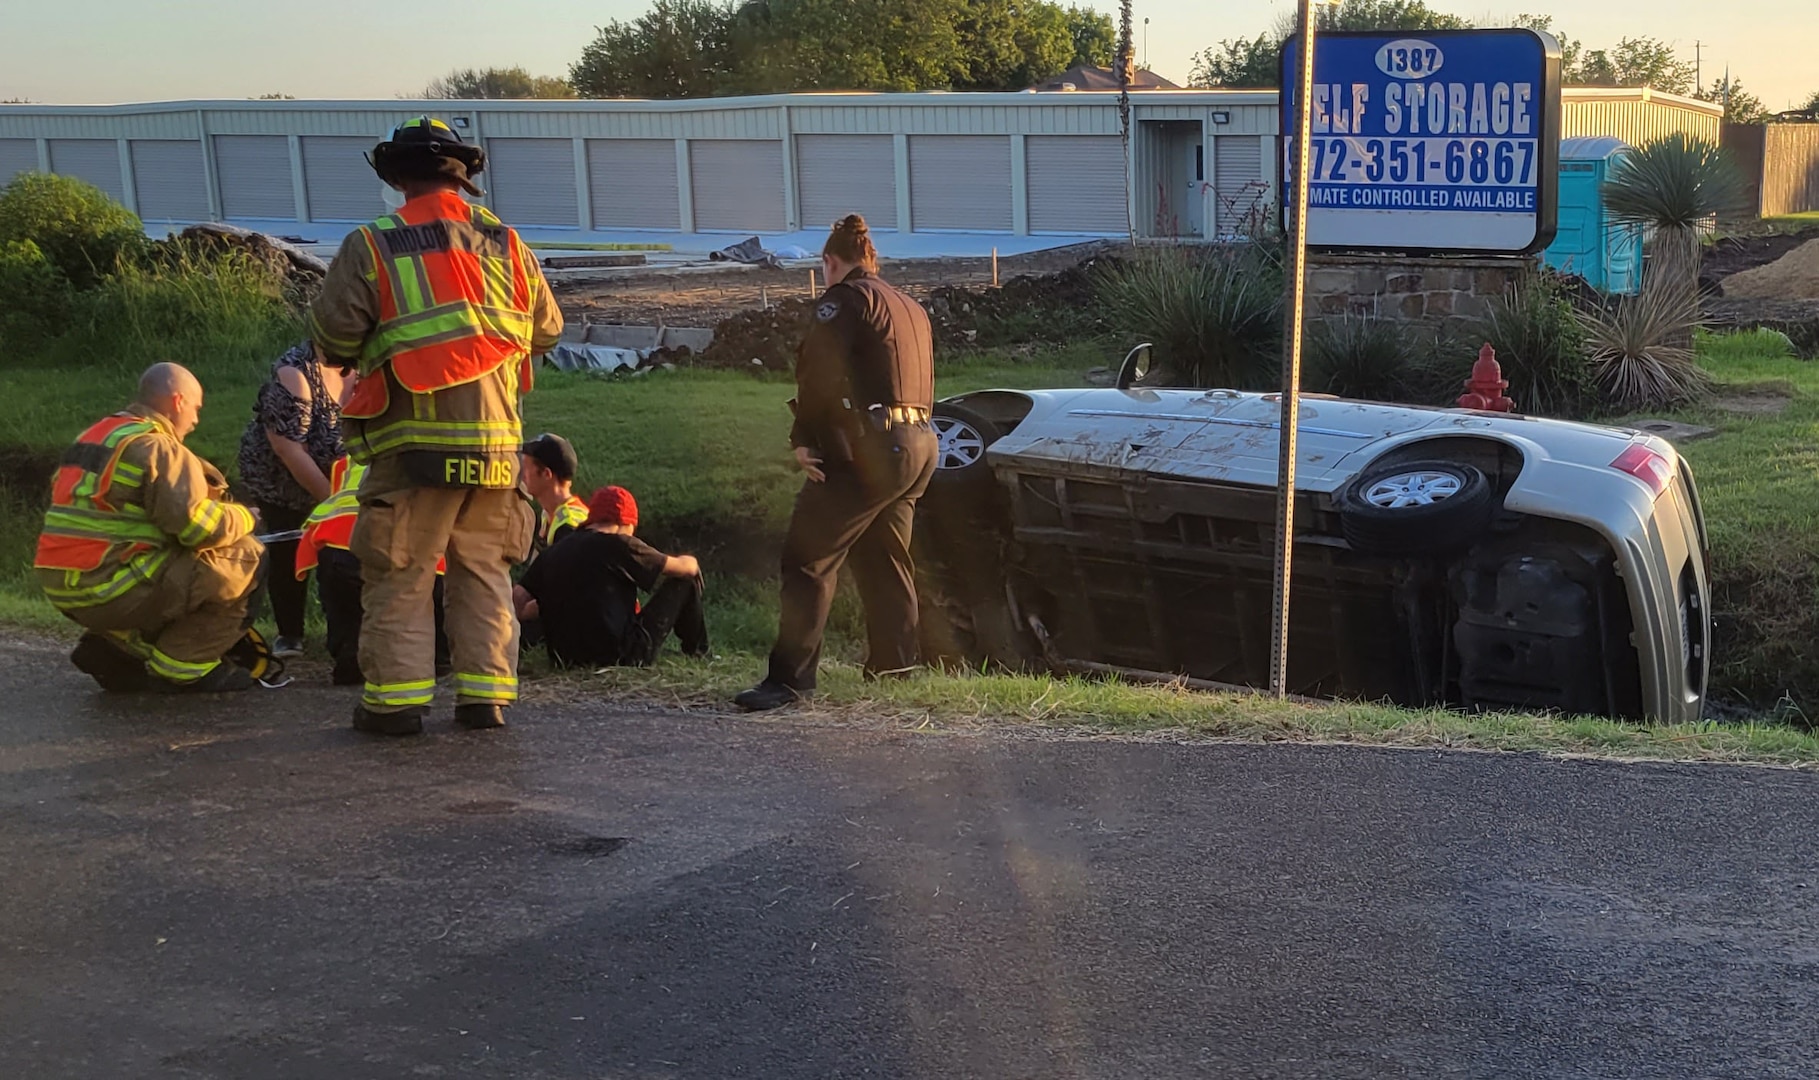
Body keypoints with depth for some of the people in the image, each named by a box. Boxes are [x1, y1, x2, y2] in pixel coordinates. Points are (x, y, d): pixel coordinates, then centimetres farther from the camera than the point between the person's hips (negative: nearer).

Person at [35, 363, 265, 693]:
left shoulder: (96, 435, 18)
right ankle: (180, 666, 0)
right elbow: (199, 526, -19)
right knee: (243, 557, -5)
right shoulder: (157, 447, -11)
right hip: (109, 589, -9)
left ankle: (116, 646, 15)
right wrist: (245, 517, 1)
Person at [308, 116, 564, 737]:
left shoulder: (371, 247, -6)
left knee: (399, 577, 6)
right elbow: (546, 331, 14)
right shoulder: (507, 245, 7)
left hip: (416, 441, -4)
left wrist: (360, 356, 15)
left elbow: (333, 336, -7)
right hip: (495, 437, 4)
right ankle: (486, 695, 13)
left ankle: (396, 698, 7)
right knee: (484, 571, 13)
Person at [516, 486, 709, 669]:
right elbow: (687, 567, -1)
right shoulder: (619, 544, -9)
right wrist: (690, 562, 24)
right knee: (684, 578, 10)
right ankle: (697, 653, 29)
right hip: (621, 656, -6)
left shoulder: (552, 552, 5)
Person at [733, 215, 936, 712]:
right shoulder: (911, 308, 21)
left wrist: (804, 438, -10)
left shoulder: (844, 299, -5)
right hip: (920, 445, 9)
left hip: (869, 446, -9)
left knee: (808, 557, -7)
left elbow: (819, 373, -16)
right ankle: (894, 664, 28)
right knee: (884, 559, 21)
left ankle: (790, 676, -11)